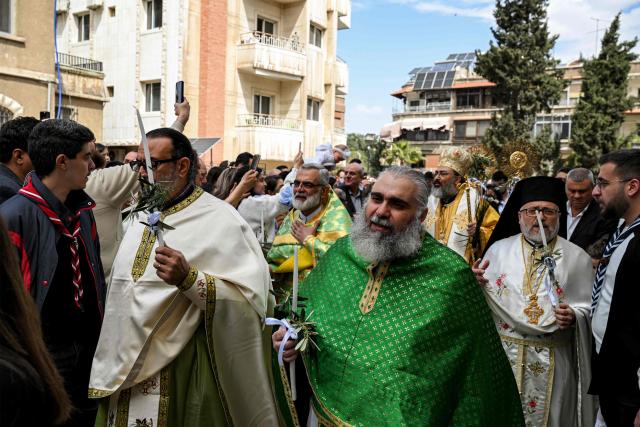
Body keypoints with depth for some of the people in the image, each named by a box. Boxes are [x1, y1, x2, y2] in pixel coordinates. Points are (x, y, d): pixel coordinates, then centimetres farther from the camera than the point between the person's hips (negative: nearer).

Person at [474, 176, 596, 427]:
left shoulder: (577, 258, 0)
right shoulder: (498, 249, 2)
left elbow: (588, 309, 2)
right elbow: (480, 301, 4)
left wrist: (573, 317, -18)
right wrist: (476, 283, -16)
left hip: (553, 360, -1)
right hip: (502, 354, 1)